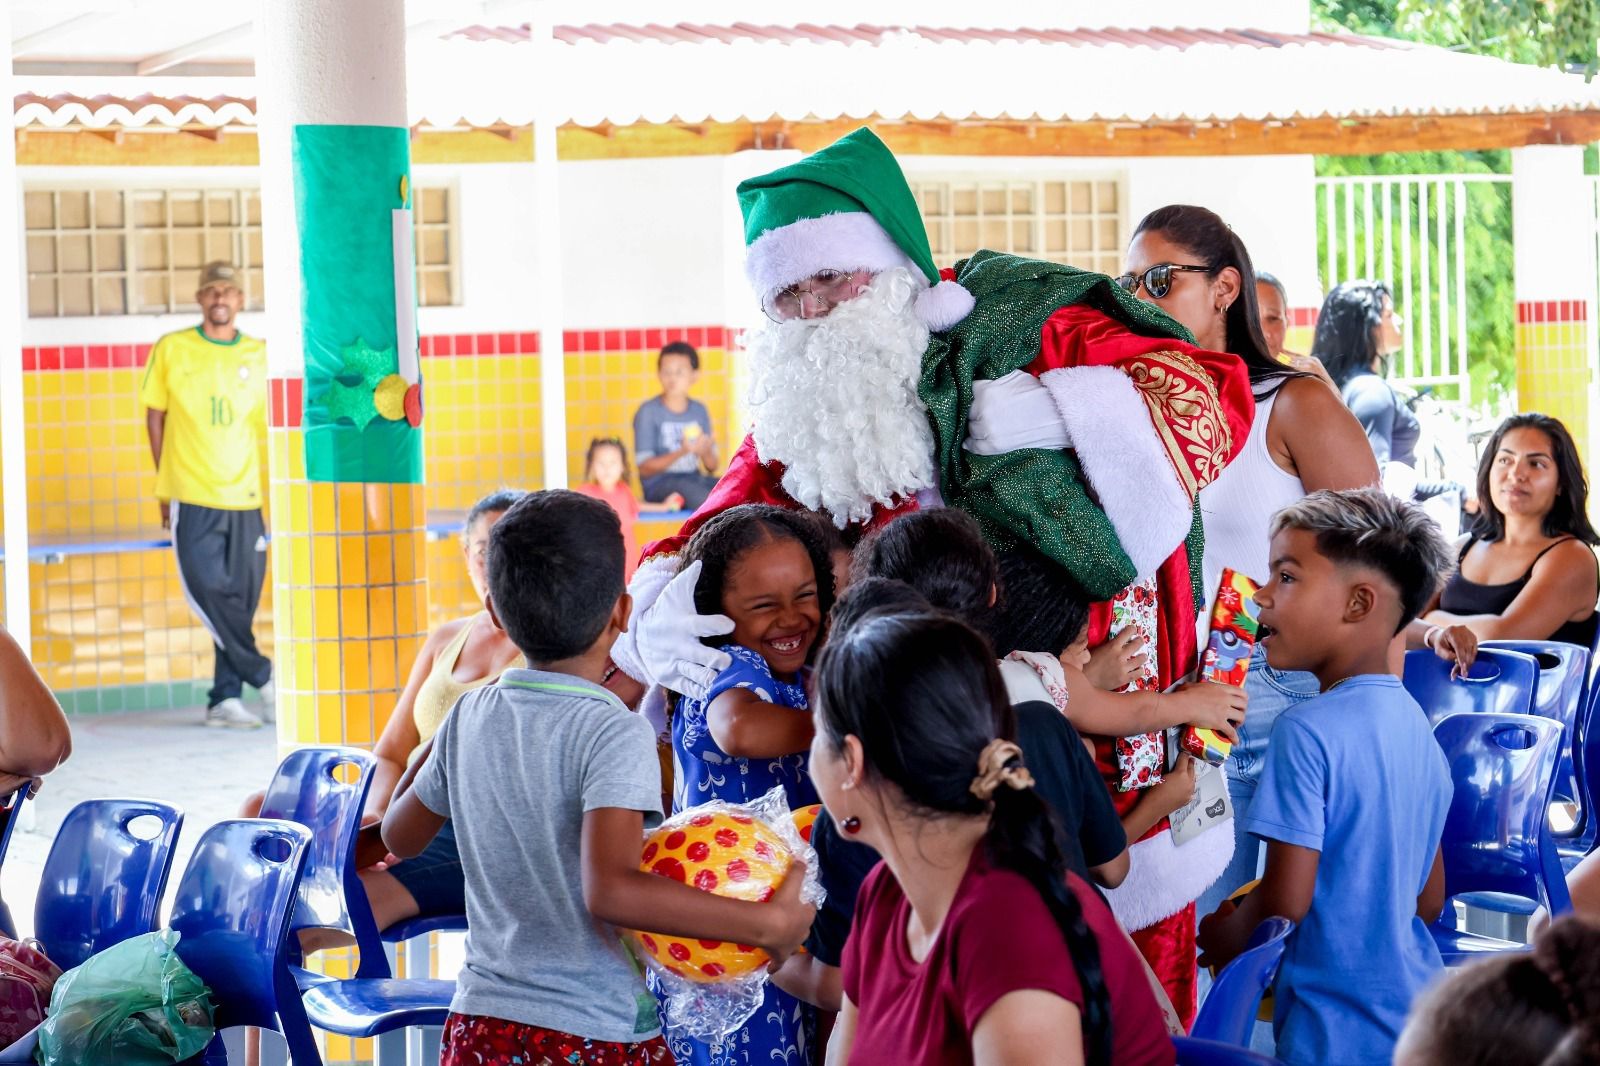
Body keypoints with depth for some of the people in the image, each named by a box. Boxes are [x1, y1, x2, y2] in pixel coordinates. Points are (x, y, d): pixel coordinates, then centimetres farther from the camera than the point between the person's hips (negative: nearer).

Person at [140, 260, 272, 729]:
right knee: (209, 591, -12)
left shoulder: (260, 356, 8)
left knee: (242, 599, 1)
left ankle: (225, 698, 7)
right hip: (191, 497, -2)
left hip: (246, 497, 2)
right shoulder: (171, 350, 4)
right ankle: (265, 679, 0)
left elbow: (273, 425, 11)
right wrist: (166, 485, 7)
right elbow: (155, 416, 9)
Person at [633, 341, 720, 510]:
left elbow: (712, 468, 12)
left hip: (695, 479, 5)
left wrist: (706, 453, -12)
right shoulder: (648, 412, -5)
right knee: (688, 490, -36)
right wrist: (681, 452, -23)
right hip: (659, 485, -5)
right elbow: (645, 468, -9)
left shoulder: (699, 411, 8)